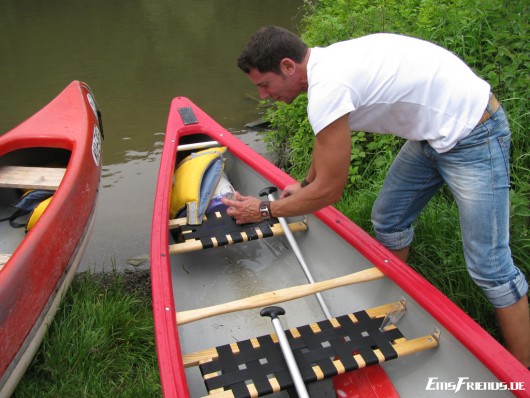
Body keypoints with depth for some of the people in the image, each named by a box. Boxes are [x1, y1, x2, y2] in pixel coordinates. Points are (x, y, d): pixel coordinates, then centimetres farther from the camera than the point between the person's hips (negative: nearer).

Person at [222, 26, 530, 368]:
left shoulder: (327, 89, -28)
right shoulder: (326, 61, 2)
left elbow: (329, 190, -18)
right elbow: (327, 143, 21)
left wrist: (263, 210, -6)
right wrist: (305, 184, 33)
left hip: (472, 137, -10)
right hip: (434, 131, 10)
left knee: (490, 266, -5)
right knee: (388, 220, 16)